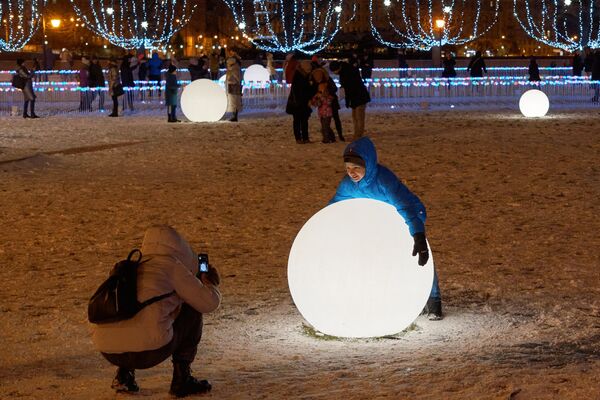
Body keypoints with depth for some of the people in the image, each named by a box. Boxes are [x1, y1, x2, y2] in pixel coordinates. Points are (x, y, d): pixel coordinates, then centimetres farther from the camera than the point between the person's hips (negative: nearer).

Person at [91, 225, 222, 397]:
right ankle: (182, 378, 16)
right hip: (148, 352, -6)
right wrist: (211, 284, 34)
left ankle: (124, 373, 19)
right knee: (193, 311, 19)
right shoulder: (171, 265, 7)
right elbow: (209, 303, 11)